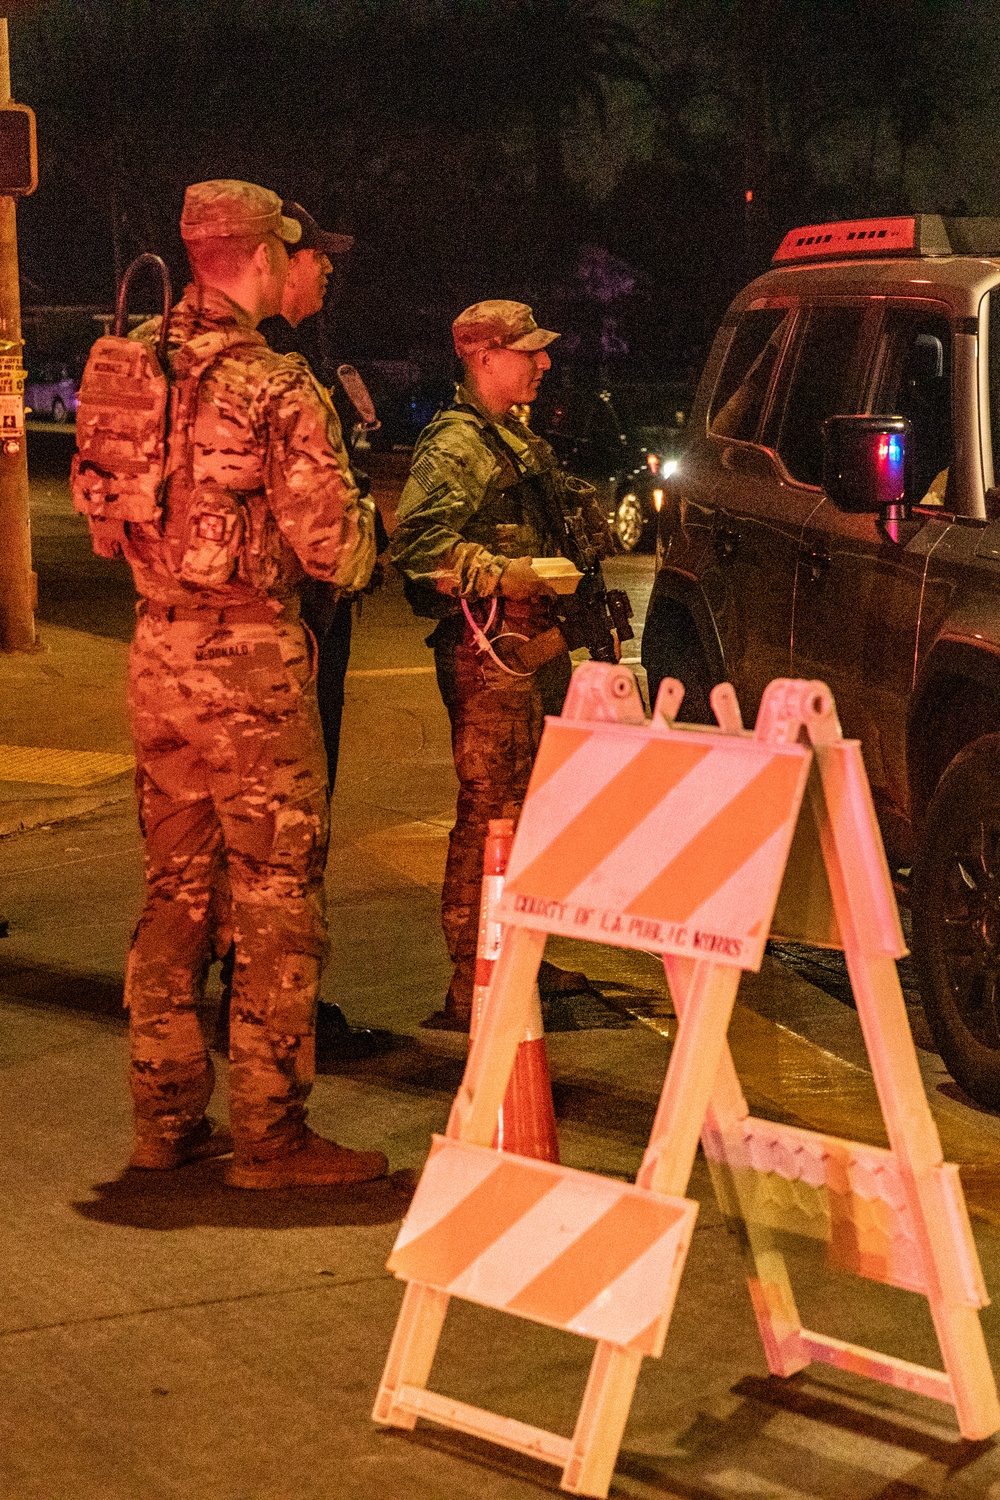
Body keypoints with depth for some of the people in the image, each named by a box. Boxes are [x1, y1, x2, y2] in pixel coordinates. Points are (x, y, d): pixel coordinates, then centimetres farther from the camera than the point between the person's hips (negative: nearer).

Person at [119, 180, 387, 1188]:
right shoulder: (274, 388, -14)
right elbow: (332, 550, -14)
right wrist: (362, 517, 7)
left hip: (158, 644, 7)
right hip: (250, 657, -7)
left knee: (173, 888, 15)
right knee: (277, 900, 1)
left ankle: (165, 1117, 21)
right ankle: (269, 1135, 4)